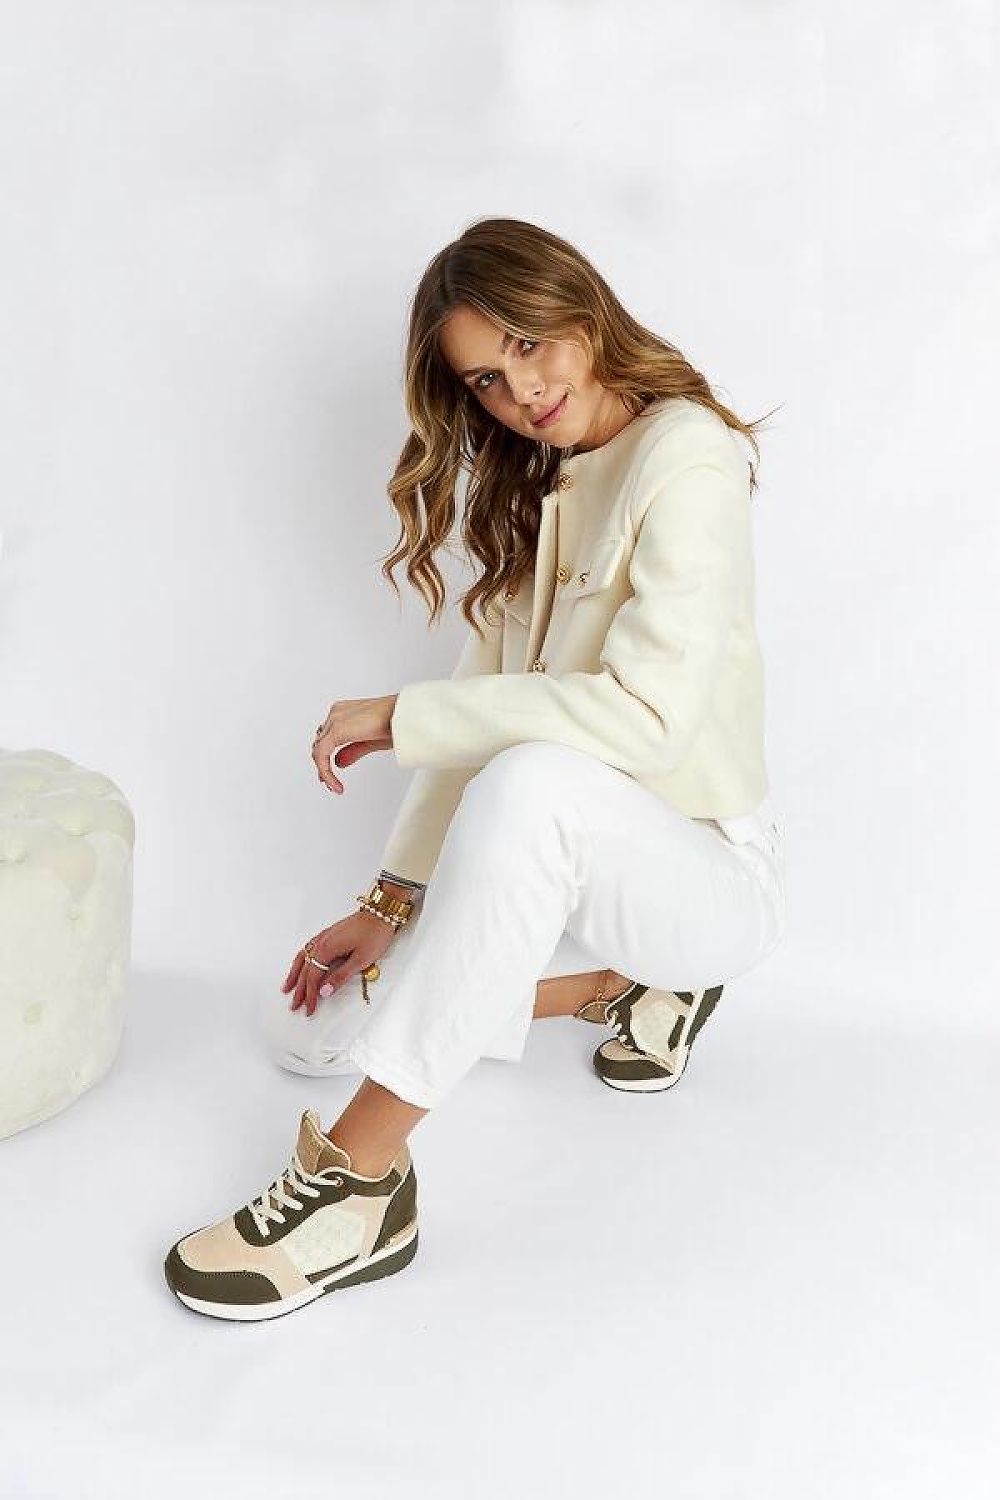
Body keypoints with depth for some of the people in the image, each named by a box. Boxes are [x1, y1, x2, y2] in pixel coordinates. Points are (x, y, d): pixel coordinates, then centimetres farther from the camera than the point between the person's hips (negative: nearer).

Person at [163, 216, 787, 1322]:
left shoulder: (684, 455, -16)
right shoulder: (534, 487, 10)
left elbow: (646, 712, -28)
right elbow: (483, 707, 4)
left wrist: (398, 716, -22)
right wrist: (393, 904, -3)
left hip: (712, 870, -8)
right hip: (587, 862, 8)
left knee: (533, 780, -39)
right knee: (336, 999, -1)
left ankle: (358, 1182, -31)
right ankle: (630, 979, 15)